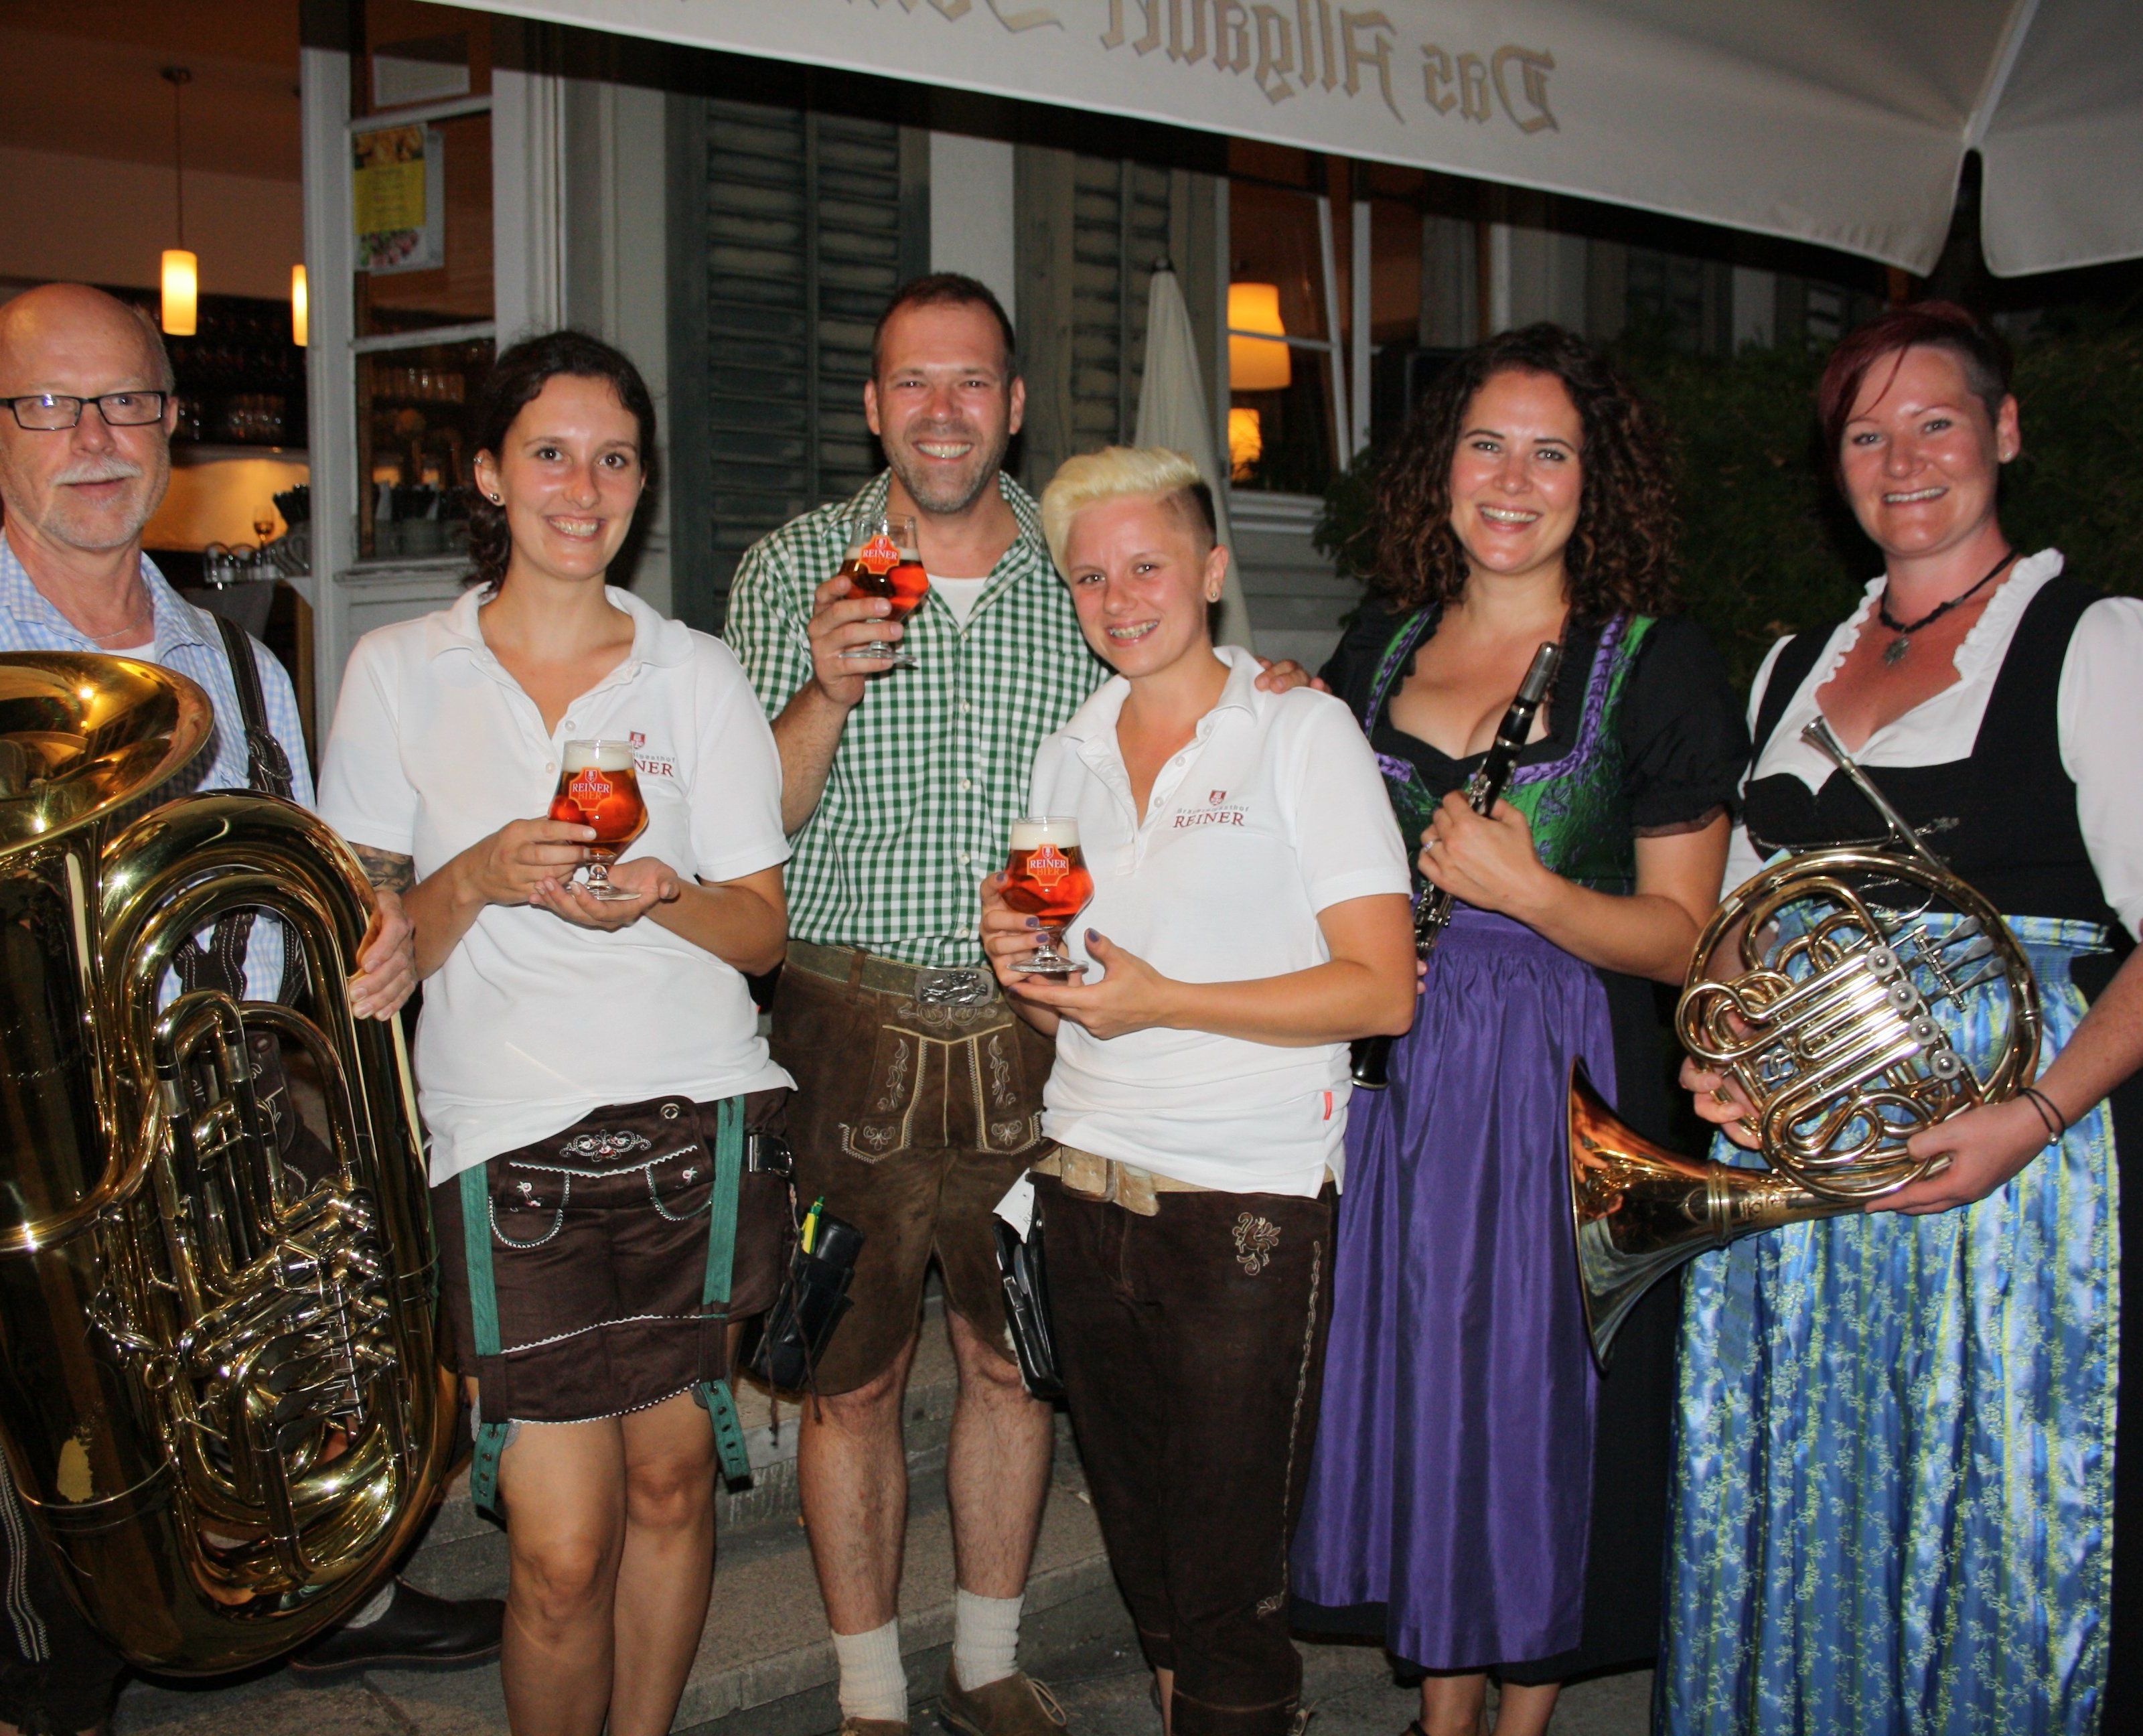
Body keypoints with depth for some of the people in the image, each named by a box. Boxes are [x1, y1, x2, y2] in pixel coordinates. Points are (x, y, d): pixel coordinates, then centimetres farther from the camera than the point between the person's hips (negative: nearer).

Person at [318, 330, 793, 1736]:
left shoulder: (696, 673, 6)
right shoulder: (397, 672, 4)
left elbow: (763, 931, 5)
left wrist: (660, 895, -15)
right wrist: (478, 880, -16)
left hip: (701, 1127, 2)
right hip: (513, 1140, -1)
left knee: (671, 1478, 9)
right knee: (562, 1546, -5)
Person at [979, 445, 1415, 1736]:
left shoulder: (1302, 732, -4)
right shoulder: (1071, 757, 13)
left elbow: (1382, 990, -12)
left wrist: (1159, 999, -15)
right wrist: (1021, 966, -2)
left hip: (1250, 1202, -5)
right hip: (1086, 1184, 5)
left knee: (1229, 1590, 0)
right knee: (1143, 1548, 14)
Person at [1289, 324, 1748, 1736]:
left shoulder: (1658, 664, -5)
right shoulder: (1379, 650, 8)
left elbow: (1683, 937, -6)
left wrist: (1528, 890, -19)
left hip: (1560, 1084, -4)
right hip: (1392, 1073, 4)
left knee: (1539, 1400, 5)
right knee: (1412, 1382, 11)